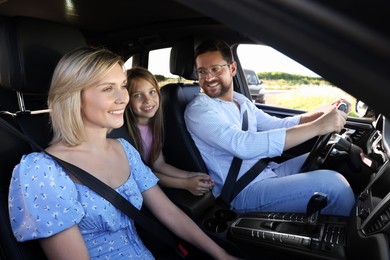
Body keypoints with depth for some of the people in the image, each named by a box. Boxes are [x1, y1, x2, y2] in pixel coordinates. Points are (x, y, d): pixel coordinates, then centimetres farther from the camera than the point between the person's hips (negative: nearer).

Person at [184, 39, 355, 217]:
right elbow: (244, 145, -31)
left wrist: (320, 114, 2)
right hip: (243, 193, -8)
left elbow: (276, 125, 16)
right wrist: (317, 127, -29)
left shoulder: (241, 101, 10)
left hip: (268, 172, 9)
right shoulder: (198, 110, -17)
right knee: (332, 183, -18)